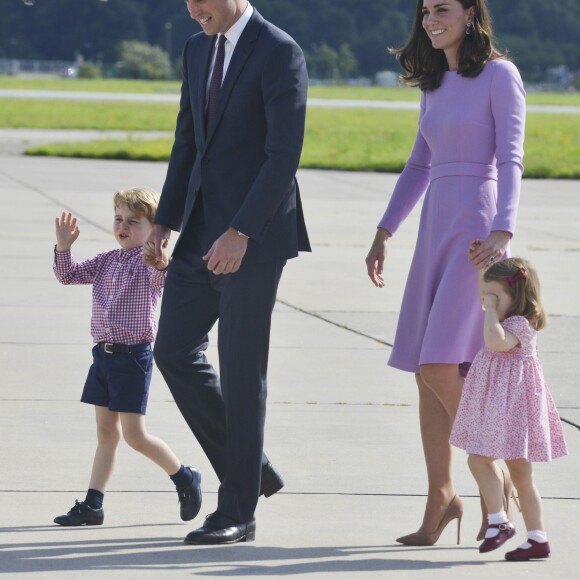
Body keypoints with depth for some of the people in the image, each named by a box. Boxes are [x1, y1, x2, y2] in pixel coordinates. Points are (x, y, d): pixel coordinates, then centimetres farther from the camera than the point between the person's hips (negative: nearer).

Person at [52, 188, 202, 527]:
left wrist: (163, 265, -51)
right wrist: (64, 247, -3)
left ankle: (185, 477, 13)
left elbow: (162, 281, -29)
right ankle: (93, 504, 10)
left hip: (133, 355, -7)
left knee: (135, 435, -7)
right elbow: (69, 275, 14)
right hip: (104, 354, 7)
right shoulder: (107, 262, 12)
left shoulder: (151, 262, -9)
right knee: (106, 432, 9)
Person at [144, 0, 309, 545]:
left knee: (241, 368, -3)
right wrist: (163, 224, 9)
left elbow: (284, 154, -18)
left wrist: (240, 232, -24)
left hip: (253, 233, -8)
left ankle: (237, 511, 5)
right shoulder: (198, 50, 12)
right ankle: (252, 469, 19)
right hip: (201, 228, 8)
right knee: (175, 352, 5)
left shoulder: (280, 53, -12)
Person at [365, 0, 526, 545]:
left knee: (440, 367, -16)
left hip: (478, 231, -7)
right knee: (427, 373, 3)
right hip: (436, 231, 7)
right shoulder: (435, 86, 16)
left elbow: (511, 159, -13)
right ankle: (440, 497, 9)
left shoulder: (500, 74, -5)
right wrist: (384, 232, 19)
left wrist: (503, 232, -25)